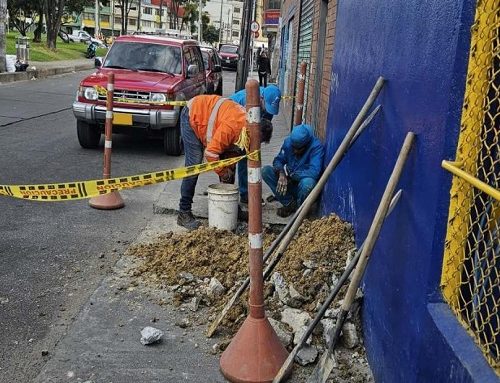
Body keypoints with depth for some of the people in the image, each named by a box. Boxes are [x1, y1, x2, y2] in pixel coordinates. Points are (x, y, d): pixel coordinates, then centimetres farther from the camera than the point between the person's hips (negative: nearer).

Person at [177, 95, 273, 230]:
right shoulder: (232, 126, -38)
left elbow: (232, 148, 2)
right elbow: (211, 153, -34)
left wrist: (229, 169, -8)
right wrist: (223, 172, -20)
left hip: (206, 116, 9)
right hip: (192, 116, -9)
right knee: (194, 165, -17)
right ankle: (184, 213, -12)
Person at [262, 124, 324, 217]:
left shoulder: (316, 146, -22)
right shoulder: (288, 141, -8)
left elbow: (314, 172, -31)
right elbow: (278, 160, 0)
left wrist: (290, 174, -25)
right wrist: (281, 173, -23)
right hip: (290, 183, 5)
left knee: (307, 182, -39)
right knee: (266, 171, -15)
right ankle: (289, 203, -8)